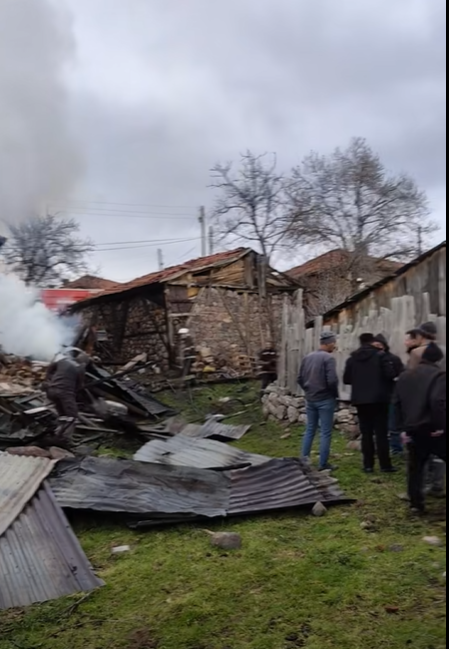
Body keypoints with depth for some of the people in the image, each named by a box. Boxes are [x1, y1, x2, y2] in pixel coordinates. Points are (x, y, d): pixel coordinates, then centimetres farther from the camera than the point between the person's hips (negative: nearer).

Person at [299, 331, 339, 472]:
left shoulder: (308, 357, 7)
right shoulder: (328, 358, -15)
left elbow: (300, 379, 11)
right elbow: (332, 380, -22)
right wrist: (335, 395, -6)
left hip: (310, 399, 7)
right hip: (325, 400, -7)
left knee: (310, 430, 16)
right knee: (326, 432, 2)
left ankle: (304, 460, 20)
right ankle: (323, 464, 7)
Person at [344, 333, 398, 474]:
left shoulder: (352, 358, 5)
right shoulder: (380, 355, -6)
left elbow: (346, 379, 7)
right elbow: (391, 374, -15)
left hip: (360, 400, 3)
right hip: (379, 399, -3)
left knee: (366, 433, 7)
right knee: (381, 432, 2)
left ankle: (368, 465, 8)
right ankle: (385, 465, 5)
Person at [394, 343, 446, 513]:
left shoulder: (405, 376, 13)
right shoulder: (439, 375, -11)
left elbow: (398, 403, 15)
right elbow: (439, 402, -23)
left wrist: (403, 425, 17)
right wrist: (441, 425, -15)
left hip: (412, 429, 6)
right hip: (432, 429, -6)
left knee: (415, 467, 12)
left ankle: (416, 504, 14)